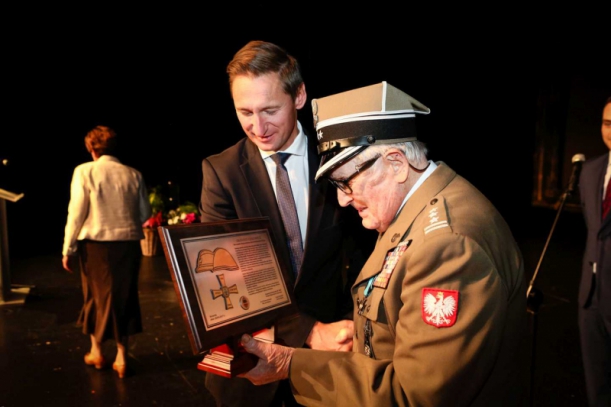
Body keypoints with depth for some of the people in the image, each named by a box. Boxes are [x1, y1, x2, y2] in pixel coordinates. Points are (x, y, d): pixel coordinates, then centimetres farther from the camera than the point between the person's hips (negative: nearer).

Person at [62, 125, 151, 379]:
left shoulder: (85, 171, -6)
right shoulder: (133, 174, 0)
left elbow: (77, 213, -8)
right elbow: (144, 214, 4)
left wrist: (68, 249, 0)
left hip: (96, 244, -1)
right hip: (128, 244, 2)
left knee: (97, 297, 17)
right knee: (124, 298, 13)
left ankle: (96, 353, 34)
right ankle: (121, 358, 21)